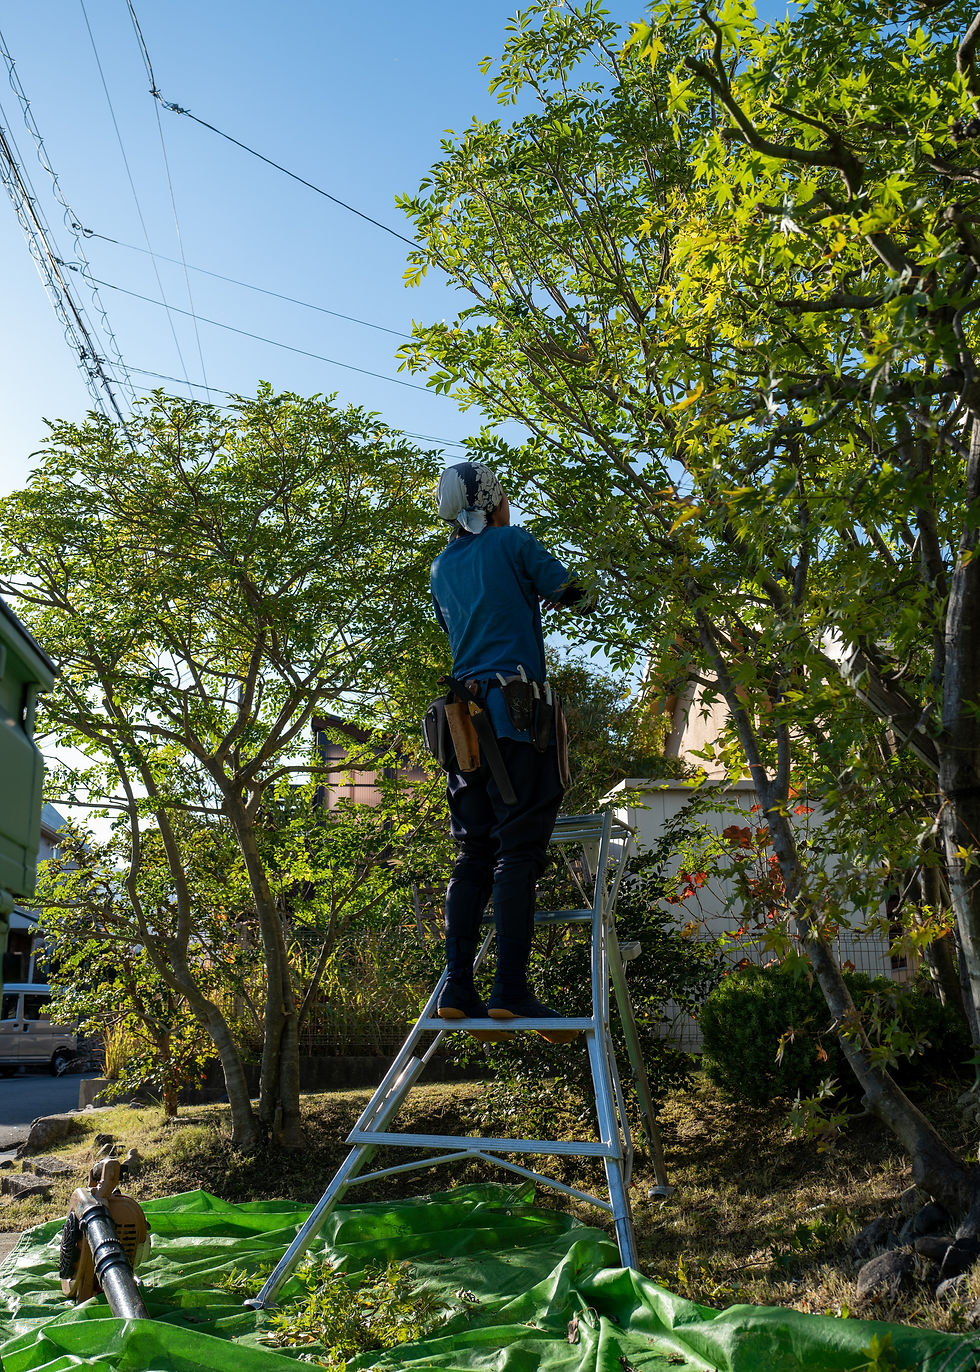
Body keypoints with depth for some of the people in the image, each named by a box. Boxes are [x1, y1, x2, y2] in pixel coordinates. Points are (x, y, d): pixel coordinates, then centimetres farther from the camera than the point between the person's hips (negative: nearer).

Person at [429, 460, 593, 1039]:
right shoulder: (513, 542, 2)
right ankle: (512, 990, -11)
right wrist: (575, 594, 31)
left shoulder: (442, 567, 20)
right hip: (515, 708, -6)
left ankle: (458, 989, 2)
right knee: (518, 852, -8)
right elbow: (573, 595, 8)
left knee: (474, 854, 7)